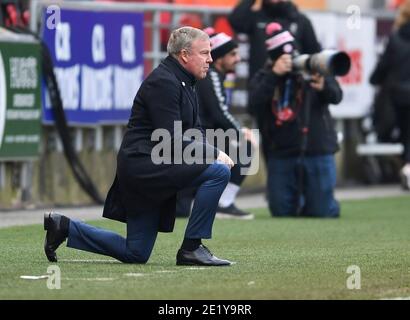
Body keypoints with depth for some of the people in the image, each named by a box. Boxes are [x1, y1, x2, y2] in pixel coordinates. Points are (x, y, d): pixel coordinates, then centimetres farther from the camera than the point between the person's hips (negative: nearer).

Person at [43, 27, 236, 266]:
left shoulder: (184, 83, 17)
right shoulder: (163, 82, -14)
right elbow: (172, 141, -20)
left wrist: (213, 151, -5)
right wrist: (214, 154, -16)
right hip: (144, 164, -10)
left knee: (135, 254, 10)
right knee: (219, 172, -21)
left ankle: (64, 227, 16)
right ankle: (191, 248, -14)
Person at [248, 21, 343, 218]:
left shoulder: (312, 71, 1)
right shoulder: (263, 78, 5)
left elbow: (336, 96, -12)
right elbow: (254, 103, -13)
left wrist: (324, 86, -35)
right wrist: (274, 74, -22)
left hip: (317, 152, -1)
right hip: (280, 155, 2)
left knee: (321, 213, -2)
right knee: (282, 212, 3)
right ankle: (296, 200, 36)